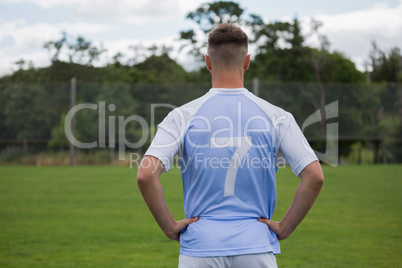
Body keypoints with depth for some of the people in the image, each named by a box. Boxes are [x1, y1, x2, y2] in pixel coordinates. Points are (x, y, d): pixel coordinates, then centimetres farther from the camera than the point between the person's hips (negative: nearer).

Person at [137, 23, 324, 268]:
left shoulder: (183, 116, -1)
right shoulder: (275, 116, 1)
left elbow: (146, 174, -12)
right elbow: (314, 176, -6)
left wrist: (170, 227, -2)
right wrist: (283, 229, 2)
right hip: (257, 247, 0)